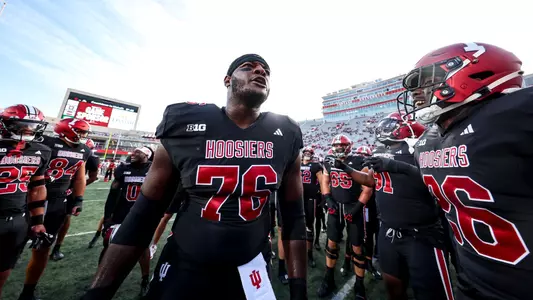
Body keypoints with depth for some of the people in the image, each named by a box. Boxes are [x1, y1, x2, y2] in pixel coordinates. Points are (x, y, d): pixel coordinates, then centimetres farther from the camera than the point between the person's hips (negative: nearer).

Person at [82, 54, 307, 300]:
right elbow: (144, 214, -3)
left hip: (251, 271, 2)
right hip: (183, 266, 0)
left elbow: (294, 217, -1)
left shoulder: (286, 137, -7)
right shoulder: (184, 125, -11)